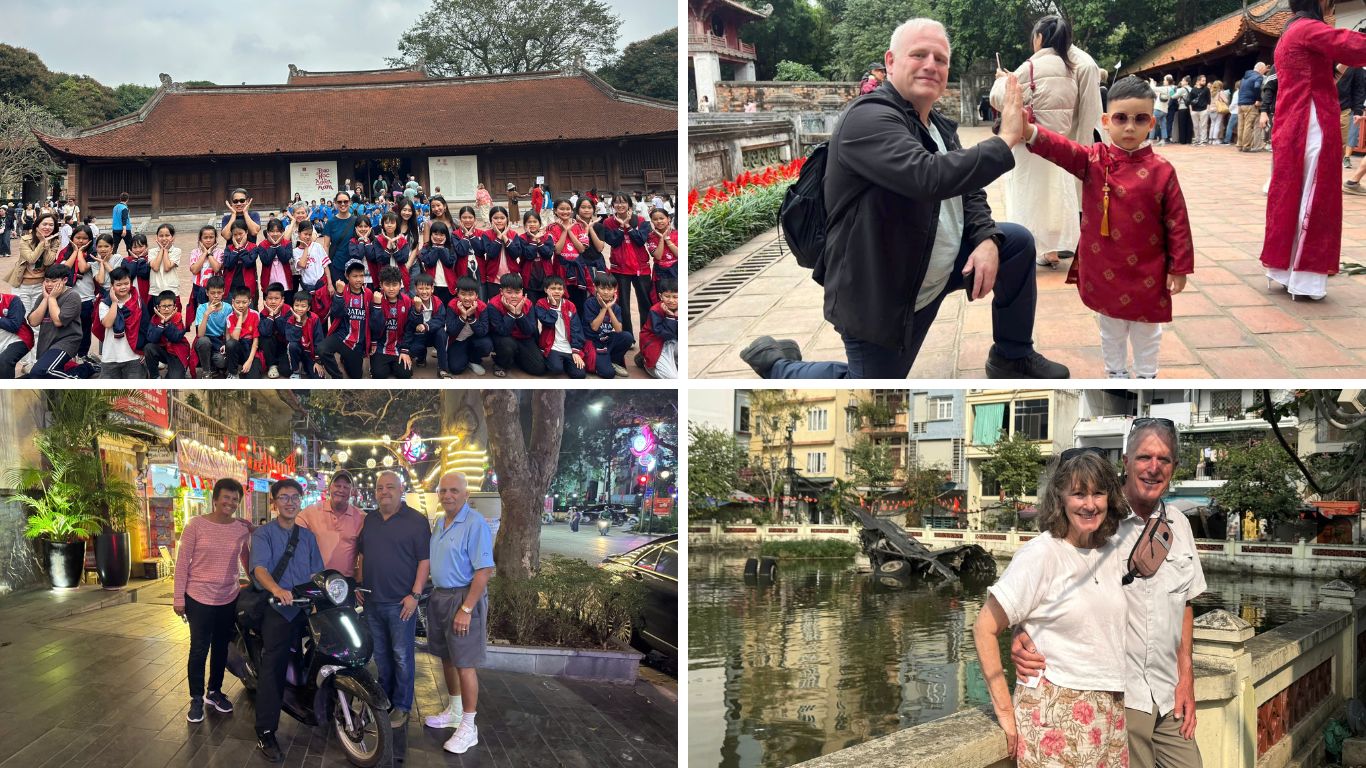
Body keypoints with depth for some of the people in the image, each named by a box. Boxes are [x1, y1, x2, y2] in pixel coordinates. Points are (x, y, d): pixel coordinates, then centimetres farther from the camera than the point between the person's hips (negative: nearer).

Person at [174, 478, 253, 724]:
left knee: (221, 648, 16)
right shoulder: (196, 524, -9)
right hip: (199, 598, -3)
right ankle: (196, 699, 16)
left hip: (229, 599, 3)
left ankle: (214, 692, 33)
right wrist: (178, 598, -8)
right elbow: (182, 561, -7)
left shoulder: (243, 528, -1)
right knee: (199, 649, 2)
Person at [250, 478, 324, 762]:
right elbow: (259, 567, -15)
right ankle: (265, 732, -11)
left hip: (306, 609, 5)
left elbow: (316, 571, 14)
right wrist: (276, 589, -35)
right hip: (277, 609, -5)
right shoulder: (263, 534, 2)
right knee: (273, 668, -11)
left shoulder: (308, 536, 18)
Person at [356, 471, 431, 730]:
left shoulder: (416, 521, -7)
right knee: (380, 654, 15)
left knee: (402, 656, 0)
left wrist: (415, 594, -15)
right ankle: (384, 697, 27)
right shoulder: (369, 520, 12)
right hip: (372, 600, 6)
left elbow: (425, 560, -10)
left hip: (401, 602, -6)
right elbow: (362, 555, 22)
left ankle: (402, 706, 9)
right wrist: (359, 585, 12)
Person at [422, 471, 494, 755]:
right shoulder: (438, 524, 10)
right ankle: (454, 711, 33)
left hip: (463, 598, -8)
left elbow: (484, 571, -20)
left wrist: (466, 609, -23)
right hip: (439, 597, 8)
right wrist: (434, 596, 10)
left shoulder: (475, 524, -17)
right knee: (446, 657, 17)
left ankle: (468, 727, 4)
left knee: (465, 664, -4)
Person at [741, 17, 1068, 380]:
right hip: (879, 293, -8)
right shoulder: (868, 118, -24)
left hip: (932, 274, 9)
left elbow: (969, 191, 11)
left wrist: (986, 239, -11)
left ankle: (1012, 357, 20)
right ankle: (776, 363, 22)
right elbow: (928, 177, -39)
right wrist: (1005, 141, -31)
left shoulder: (940, 127, 7)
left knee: (1017, 242, 3)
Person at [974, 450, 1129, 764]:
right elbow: (984, 629, -12)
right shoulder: (1040, 555, -12)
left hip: (1112, 712, 6)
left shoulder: (1116, 551, 5)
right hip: (1054, 712, -5)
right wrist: (1005, 711, -11)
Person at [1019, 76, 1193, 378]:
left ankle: (1147, 376, 35)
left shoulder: (1161, 170, -10)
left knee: (1146, 329, 15)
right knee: (1110, 328, 18)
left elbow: (1177, 221, -6)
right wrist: (1028, 130, -46)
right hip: (1103, 269, 1)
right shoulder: (1093, 160, -7)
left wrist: (1179, 268, -5)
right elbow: (1061, 149, -26)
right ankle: (1116, 373, 37)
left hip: (1146, 273, -1)